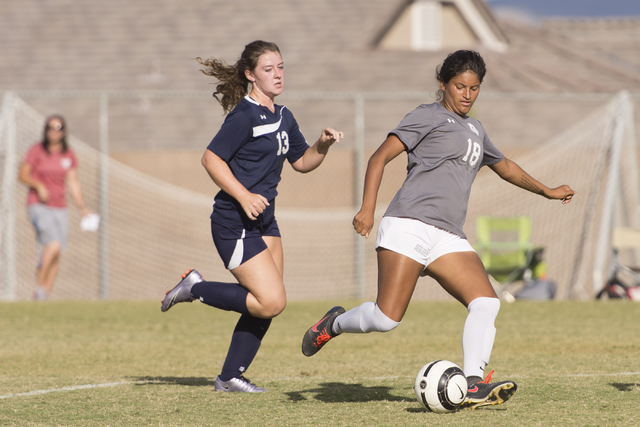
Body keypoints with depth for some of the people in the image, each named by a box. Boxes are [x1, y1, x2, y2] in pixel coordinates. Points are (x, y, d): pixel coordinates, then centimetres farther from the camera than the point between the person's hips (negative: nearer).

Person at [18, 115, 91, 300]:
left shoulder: (69, 155, 9)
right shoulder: (37, 151, -4)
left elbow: (73, 183, 14)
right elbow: (22, 174, -3)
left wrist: (82, 208, 9)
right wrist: (38, 186, -20)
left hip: (60, 208, 5)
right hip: (38, 206, -5)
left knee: (56, 256, 0)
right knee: (54, 245, -23)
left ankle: (44, 296, 8)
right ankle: (39, 288, -11)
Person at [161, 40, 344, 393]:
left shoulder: (283, 117, 13)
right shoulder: (244, 115, -14)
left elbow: (301, 162, 22)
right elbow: (211, 158, -17)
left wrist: (322, 145, 3)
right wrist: (243, 196, -25)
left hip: (263, 220, 9)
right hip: (234, 224, -9)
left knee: (265, 304, 5)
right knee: (272, 301, -15)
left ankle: (230, 377, 14)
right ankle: (196, 288, 1)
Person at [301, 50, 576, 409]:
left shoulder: (475, 129, 27)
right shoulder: (429, 116, 4)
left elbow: (504, 166, 45)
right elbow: (381, 157, -3)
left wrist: (547, 191, 52)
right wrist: (367, 210, -14)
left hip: (449, 238, 7)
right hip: (409, 226, -7)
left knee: (487, 302, -16)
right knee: (387, 318, -16)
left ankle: (474, 385, -21)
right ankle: (335, 324, 13)